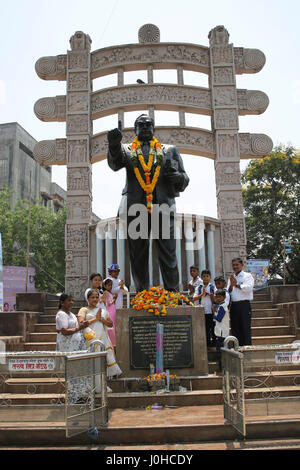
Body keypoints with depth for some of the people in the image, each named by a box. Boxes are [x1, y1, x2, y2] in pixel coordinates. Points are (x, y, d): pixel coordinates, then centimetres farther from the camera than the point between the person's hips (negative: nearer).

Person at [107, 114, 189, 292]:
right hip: (136, 208, 1)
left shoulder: (169, 150, 18)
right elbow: (115, 164, -7)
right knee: (138, 255, 5)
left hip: (163, 208, 0)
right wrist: (114, 146, -27)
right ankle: (141, 293, 14)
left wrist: (178, 177, -9)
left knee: (168, 254, -3)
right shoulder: (127, 150, 16)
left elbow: (185, 179, 16)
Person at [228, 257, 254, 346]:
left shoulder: (247, 276, 3)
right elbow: (228, 292, 12)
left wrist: (236, 284, -8)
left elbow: (249, 288, -13)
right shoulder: (231, 278, 18)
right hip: (234, 305, 5)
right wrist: (231, 285, -6)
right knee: (235, 328, 8)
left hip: (244, 305, -5)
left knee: (246, 328, -4)